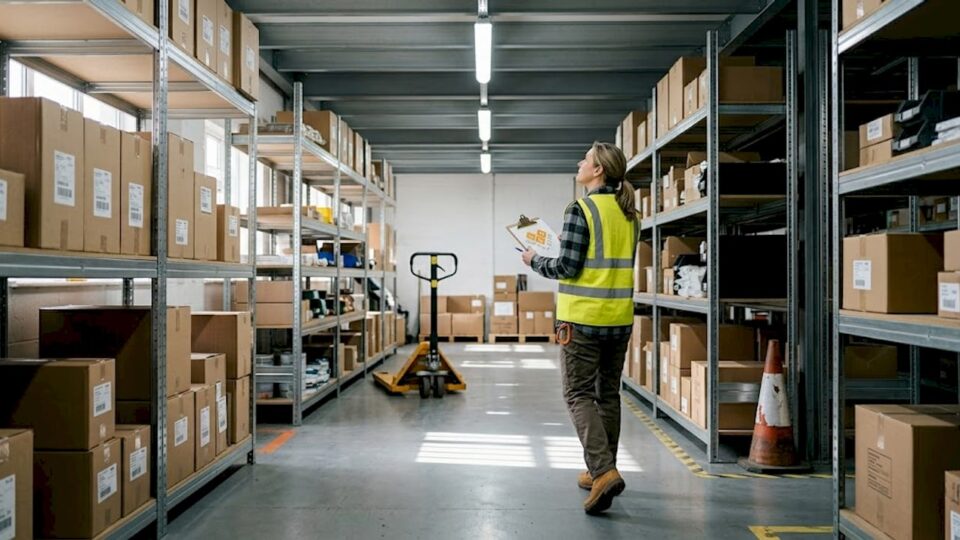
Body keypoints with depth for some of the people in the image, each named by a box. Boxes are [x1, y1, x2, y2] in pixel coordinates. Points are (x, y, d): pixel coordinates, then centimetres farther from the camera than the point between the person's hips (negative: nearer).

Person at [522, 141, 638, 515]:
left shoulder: (581, 209, -13)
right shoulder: (629, 213, 10)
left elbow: (568, 268, -15)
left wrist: (536, 261, 2)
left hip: (583, 318, -7)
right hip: (620, 317, 7)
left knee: (579, 394, 0)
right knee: (608, 394, 15)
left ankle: (603, 471, -12)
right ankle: (601, 472, 24)